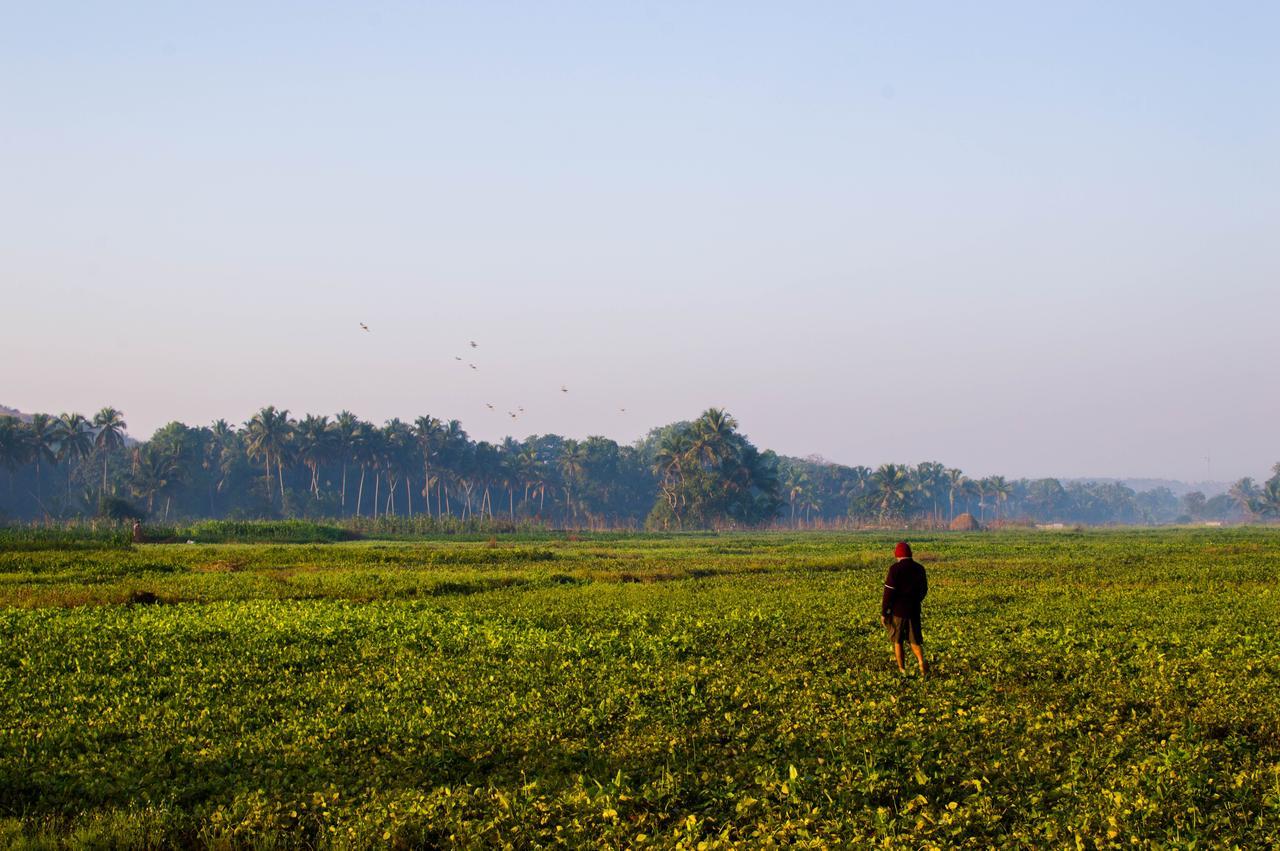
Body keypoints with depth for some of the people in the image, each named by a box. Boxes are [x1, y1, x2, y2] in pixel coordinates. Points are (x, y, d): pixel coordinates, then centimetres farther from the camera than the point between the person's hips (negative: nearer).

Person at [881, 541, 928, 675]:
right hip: (914, 610, 4)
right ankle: (921, 662, -13)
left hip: (898, 610, -4)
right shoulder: (919, 568, 4)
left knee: (897, 641, 10)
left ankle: (902, 669, 13)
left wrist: (883, 612, -8)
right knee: (915, 641, 11)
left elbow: (889, 592, -14)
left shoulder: (895, 569, -12)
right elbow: (923, 590, 15)